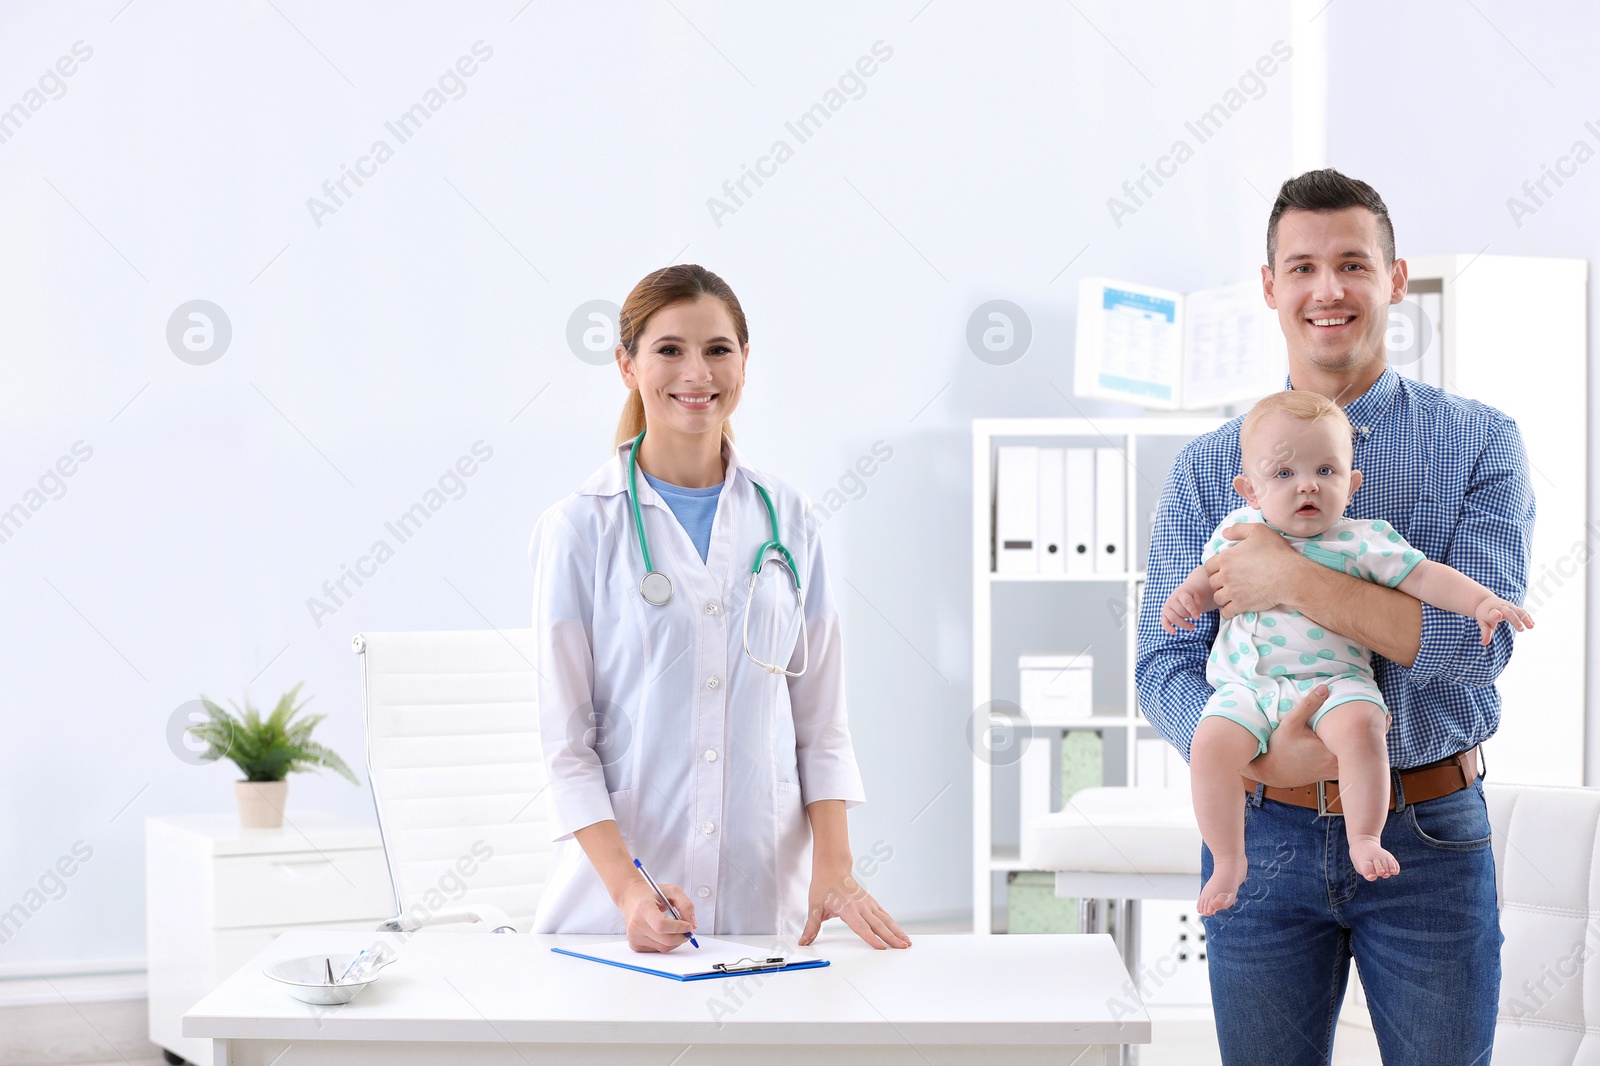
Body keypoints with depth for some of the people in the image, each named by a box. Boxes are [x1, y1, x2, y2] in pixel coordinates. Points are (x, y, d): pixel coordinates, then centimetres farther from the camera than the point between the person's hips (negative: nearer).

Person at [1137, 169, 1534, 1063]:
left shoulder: (1480, 443, -1)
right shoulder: (1207, 469, 4)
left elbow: (1479, 641, -14)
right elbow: (1165, 667, -1)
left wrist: (1295, 582, -21)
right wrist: (1259, 757, -22)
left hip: (1429, 834, -1)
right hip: (1265, 835, 1)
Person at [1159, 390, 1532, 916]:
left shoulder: (1362, 540, 1)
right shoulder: (1239, 530, 10)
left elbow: (1424, 576, 0)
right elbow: (1212, 574, 27)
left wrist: (1482, 601, -13)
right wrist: (1189, 593, 6)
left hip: (1334, 681, -2)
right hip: (1245, 686, 2)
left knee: (1360, 726, -34)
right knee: (1210, 746, -24)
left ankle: (1364, 839, -16)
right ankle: (1228, 861, -8)